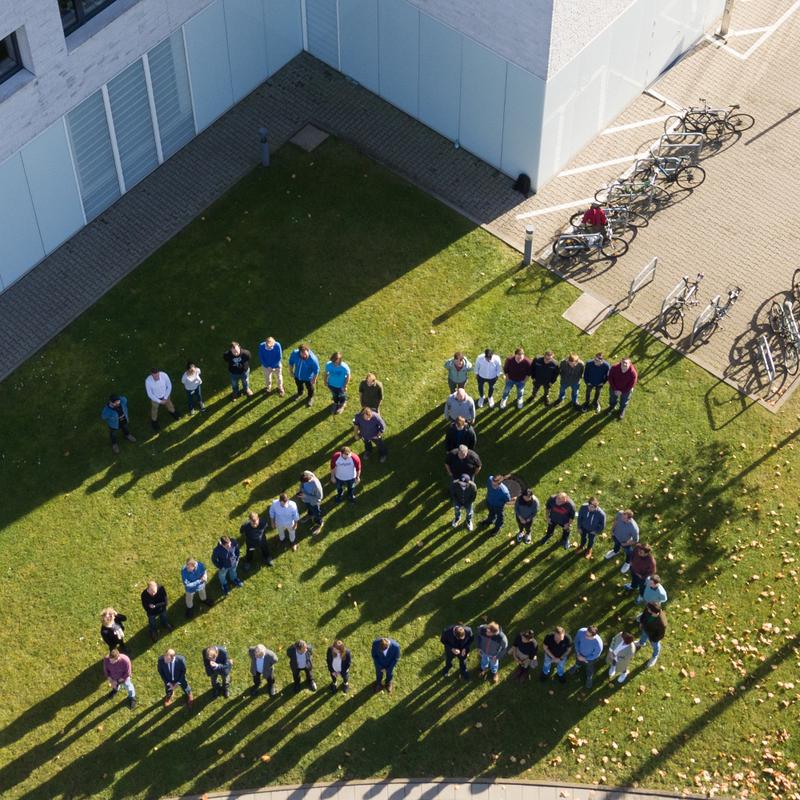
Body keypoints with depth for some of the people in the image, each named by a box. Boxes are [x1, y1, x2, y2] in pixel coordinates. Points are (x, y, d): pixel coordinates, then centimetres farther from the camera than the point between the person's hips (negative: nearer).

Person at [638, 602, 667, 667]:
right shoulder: (649, 608, -36)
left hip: (653, 634, -5)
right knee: (644, 635, 38)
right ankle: (641, 643, 74)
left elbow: (661, 634, -27)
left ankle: (655, 657, 63)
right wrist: (641, 622, 4)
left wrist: (653, 640, -11)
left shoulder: (661, 623, -49)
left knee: (655, 645, 30)